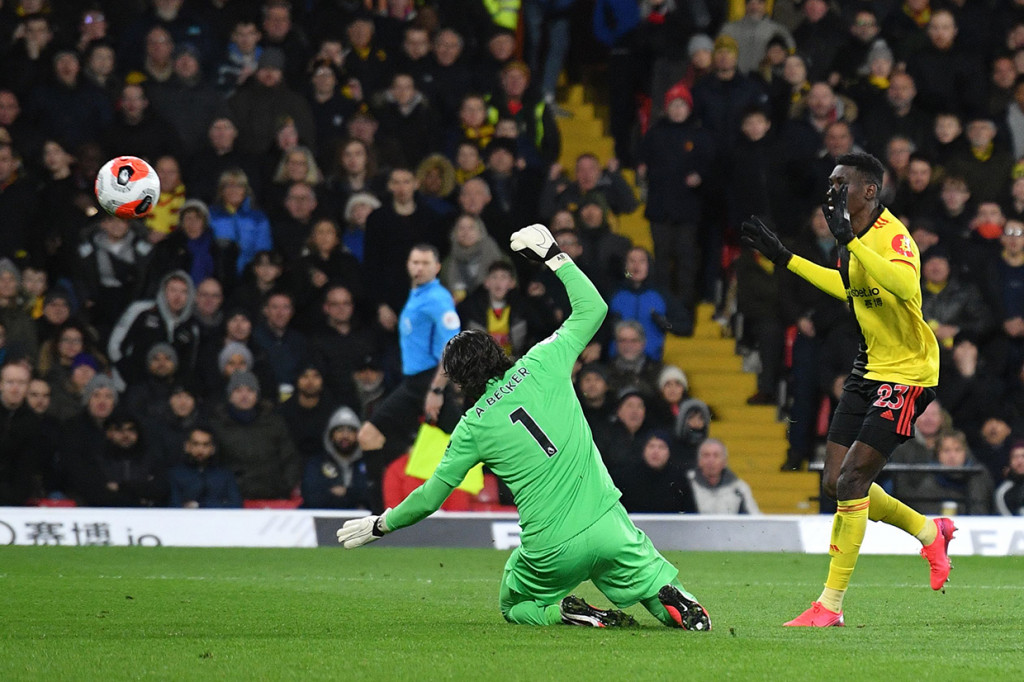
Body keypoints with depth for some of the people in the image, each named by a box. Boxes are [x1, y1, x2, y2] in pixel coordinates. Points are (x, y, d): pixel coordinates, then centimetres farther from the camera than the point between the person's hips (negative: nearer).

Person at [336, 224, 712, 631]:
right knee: (657, 587, 15)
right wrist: (555, 258, 18)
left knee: (514, 608, 24)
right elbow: (592, 308, 10)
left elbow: (431, 496, 6)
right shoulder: (539, 366, 0)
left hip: (553, 550, -2)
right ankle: (673, 599, -22)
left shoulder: (473, 427, -1)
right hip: (607, 526, 2)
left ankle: (564, 612, -8)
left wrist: (380, 525, 20)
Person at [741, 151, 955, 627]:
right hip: (869, 369, 9)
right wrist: (784, 258, 27)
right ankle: (930, 532, 29)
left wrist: (849, 239, -43)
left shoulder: (893, 236, -21)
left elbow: (906, 285, -43)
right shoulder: (854, 240, 7)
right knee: (837, 483, 6)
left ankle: (831, 605, -6)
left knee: (851, 481, -14)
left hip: (906, 373, -9)